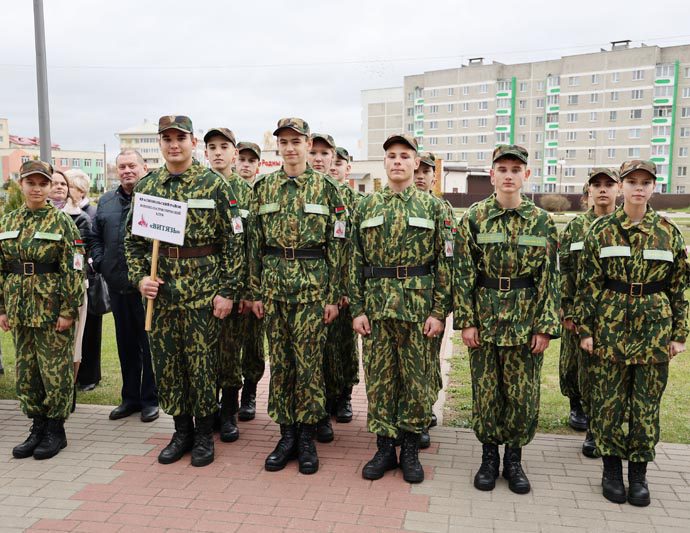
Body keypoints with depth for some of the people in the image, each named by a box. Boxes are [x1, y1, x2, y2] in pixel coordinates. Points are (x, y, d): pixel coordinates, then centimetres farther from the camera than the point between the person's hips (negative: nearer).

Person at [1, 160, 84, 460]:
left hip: (52, 308, -5)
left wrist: (69, 310, -14)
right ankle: (37, 427, 24)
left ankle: (56, 430, 16)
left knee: (56, 370, 3)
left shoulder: (60, 221, -5)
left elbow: (74, 269, -9)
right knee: (26, 370, 11)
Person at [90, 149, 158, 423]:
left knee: (149, 342, 3)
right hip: (117, 285, 6)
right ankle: (130, 397, 26)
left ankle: (150, 399, 15)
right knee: (125, 343, 14)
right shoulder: (105, 202, 15)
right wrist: (100, 263, 7)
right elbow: (95, 237, 21)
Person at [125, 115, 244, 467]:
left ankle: (204, 434, 20)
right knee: (166, 362, 10)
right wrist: (140, 277, -2)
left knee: (202, 362, 4)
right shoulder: (146, 186, 8)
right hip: (159, 289, 4)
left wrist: (228, 290, -10)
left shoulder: (214, 184, -4)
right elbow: (133, 238, 12)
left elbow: (234, 240, -5)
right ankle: (181, 430, 26)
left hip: (203, 290, -4)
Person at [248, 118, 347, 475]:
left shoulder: (326, 188, 1)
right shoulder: (264, 188, 8)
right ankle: (286, 435, 20)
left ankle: (306, 438, 15)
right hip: (273, 284, 3)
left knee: (309, 362, 2)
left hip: (313, 284, -3)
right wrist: (256, 291, 5)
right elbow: (255, 242, 9)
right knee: (279, 361, 8)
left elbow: (337, 245, -1)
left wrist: (334, 296, -5)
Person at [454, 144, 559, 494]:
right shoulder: (474, 217, -1)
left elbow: (550, 278, 1)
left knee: (523, 394, 7)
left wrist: (546, 327, -5)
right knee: (485, 391, 8)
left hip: (525, 321, 1)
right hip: (484, 318, 0)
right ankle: (489, 456, 25)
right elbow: (463, 273, -2)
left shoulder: (542, 221, 1)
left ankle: (514, 458, 25)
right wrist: (465, 320, -6)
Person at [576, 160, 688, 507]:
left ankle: (639, 473, 22)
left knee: (646, 402, 8)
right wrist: (585, 329, -4)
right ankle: (611, 469, 21)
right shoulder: (601, 230, 0)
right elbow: (587, 284, 0)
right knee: (608, 399, 5)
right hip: (610, 325, -1)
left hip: (654, 328, 1)